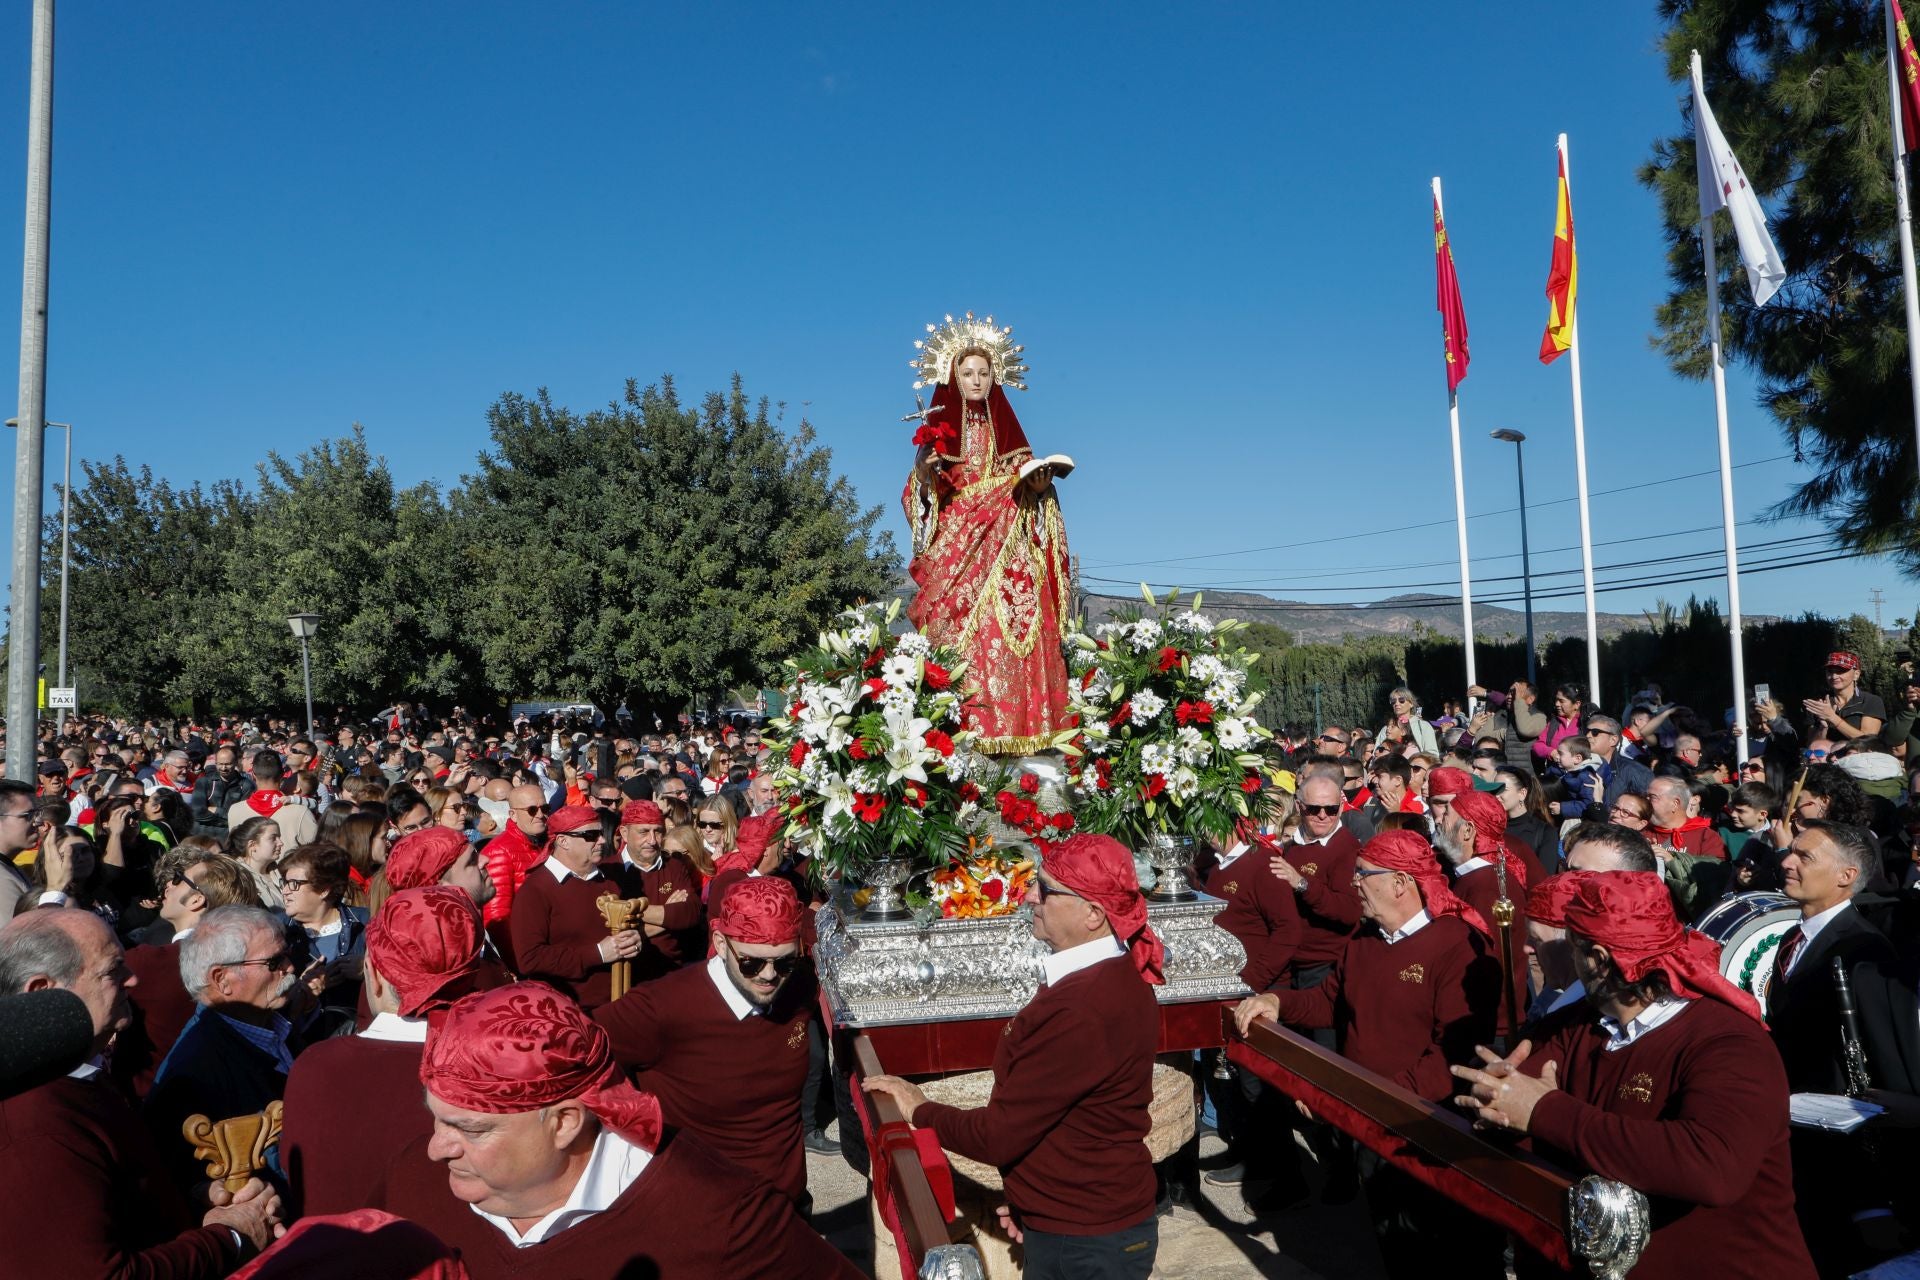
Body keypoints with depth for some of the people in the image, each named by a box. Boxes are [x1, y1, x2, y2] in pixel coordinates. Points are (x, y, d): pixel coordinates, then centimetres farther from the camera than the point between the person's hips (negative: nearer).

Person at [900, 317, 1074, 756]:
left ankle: (1013, 725, -5)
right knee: (962, 633, -12)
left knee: (1008, 629, -7)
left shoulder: (1006, 428, 15)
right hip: (956, 545, -2)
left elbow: (1025, 483, 15)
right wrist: (925, 470, -16)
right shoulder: (939, 428, 8)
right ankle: (964, 728, -11)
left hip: (1005, 545, 2)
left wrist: (1038, 482, -6)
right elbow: (920, 493, 4)